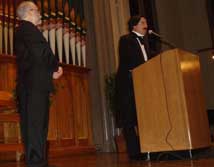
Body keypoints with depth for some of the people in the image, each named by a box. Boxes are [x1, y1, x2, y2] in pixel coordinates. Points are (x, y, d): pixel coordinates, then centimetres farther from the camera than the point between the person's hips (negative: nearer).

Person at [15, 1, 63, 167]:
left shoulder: (23, 31, 27)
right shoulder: (28, 29, -5)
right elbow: (41, 54, -17)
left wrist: (51, 70, 9)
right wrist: (55, 67, 0)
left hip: (32, 85, 10)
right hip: (35, 84, -10)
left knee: (36, 125, 9)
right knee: (36, 125, -12)